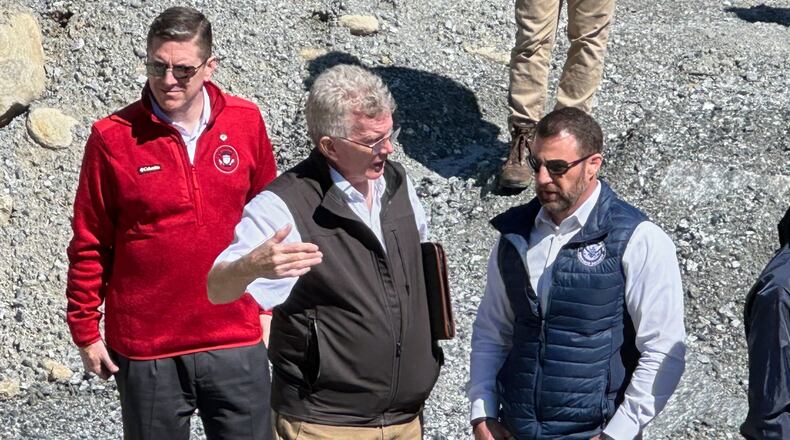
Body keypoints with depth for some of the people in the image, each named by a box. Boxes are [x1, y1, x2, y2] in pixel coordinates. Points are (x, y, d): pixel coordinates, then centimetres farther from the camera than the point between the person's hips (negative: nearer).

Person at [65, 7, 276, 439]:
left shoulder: (246, 122, -1)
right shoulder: (112, 137, -7)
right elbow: (89, 243, -1)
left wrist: (268, 305, 11)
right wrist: (85, 330, 2)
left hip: (236, 341, 2)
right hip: (146, 348, -1)